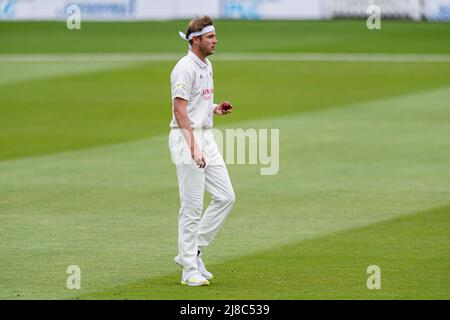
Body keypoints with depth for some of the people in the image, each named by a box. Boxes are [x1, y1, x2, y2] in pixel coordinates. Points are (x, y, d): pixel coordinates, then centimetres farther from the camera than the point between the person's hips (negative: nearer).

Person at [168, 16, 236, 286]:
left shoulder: (206, 66, 15)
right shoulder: (185, 68, -14)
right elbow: (180, 110, -20)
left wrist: (215, 109, 6)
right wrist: (193, 148, -27)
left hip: (207, 136, 9)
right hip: (187, 137, -9)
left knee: (226, 197, 6)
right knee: (192, 206, -6)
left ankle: (192, 252, 15)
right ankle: (190, 270, 1)